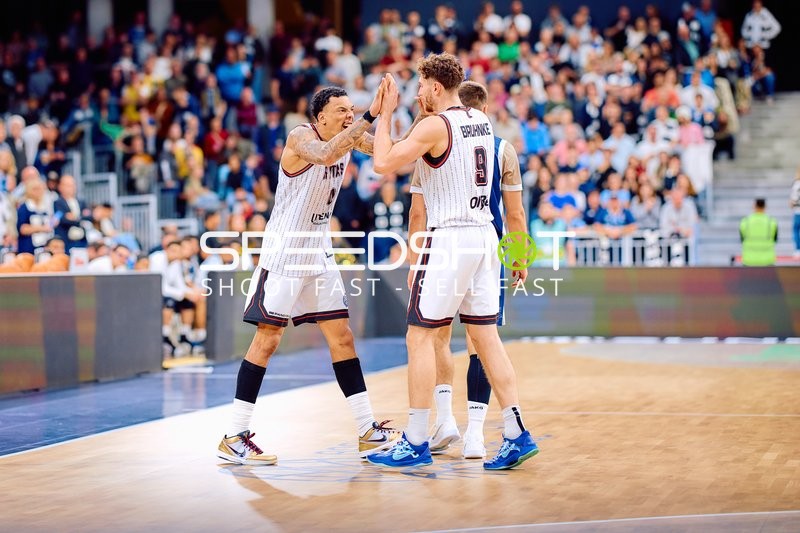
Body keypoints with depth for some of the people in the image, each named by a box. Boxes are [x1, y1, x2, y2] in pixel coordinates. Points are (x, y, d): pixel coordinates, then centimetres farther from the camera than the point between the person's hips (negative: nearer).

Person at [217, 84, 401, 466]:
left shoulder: (350, 137, 6)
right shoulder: (301, 136, -16)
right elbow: (325, 155, -38)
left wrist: (387, 114, -16)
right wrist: (369, 116, -40)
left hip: (318, 254, 8)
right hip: (283, 252, -8)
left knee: (342, 337, 7)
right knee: (267, 339, -6)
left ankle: (369, 433, 11)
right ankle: (233, 438, 0)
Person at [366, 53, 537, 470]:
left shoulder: (434, 126, -12)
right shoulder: (482, 122, 13)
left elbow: (383, 163, -16)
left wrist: (386, 112, -6)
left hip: (448, 239, -8)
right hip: (484, 236, 8)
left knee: (421, 338, 0)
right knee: (486, 337, 9)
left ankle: (415, 443, 2)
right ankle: (517, 435, 6)